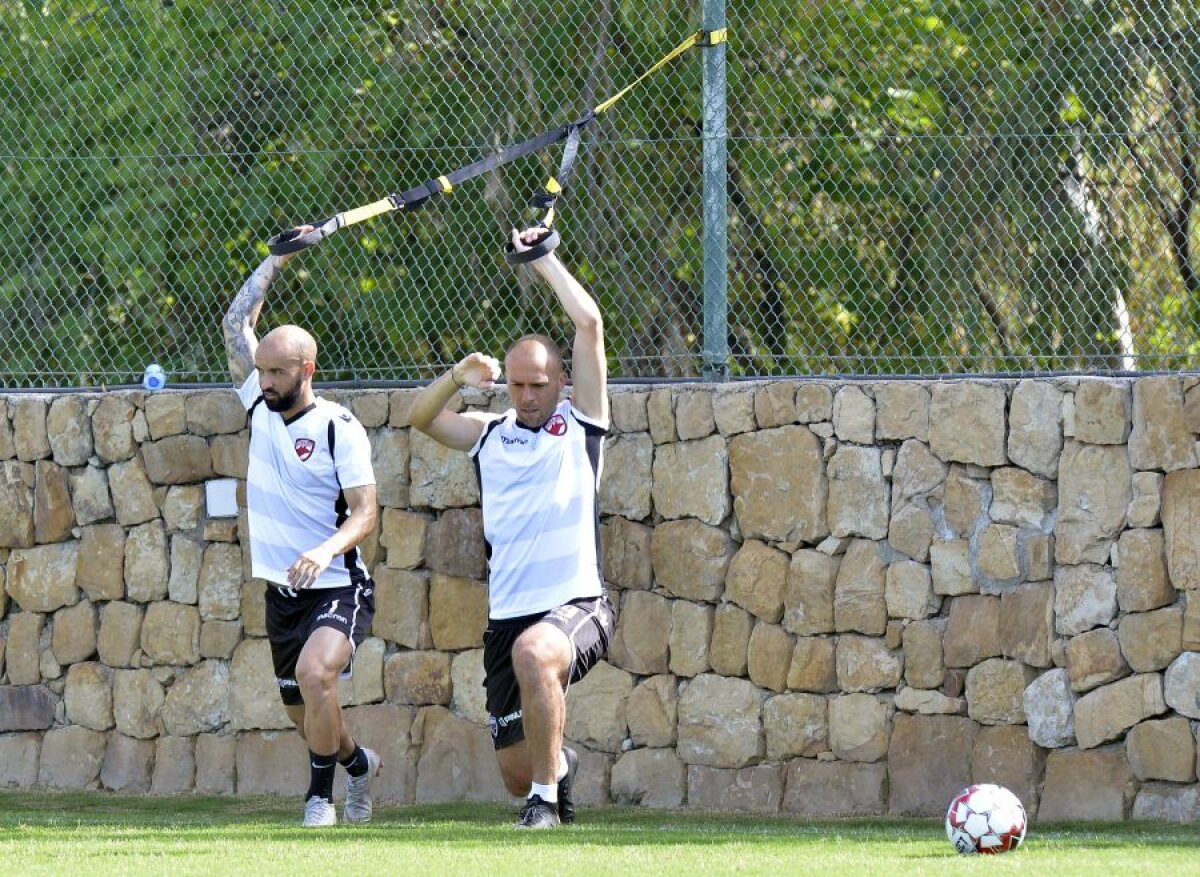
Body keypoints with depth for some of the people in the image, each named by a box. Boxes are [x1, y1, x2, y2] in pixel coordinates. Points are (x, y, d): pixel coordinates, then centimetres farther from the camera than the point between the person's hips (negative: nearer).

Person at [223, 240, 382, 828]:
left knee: (314, 673, -31)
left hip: (337, 586, -7)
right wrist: (277, 261, 6)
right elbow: (237, 324, 7)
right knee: (304, 715, 13)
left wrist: (324, 552, -32)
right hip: (282, 591, 7)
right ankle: (358, 762, 44)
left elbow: (364, 513, -15)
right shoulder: (260, 408, 4)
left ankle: (321, 793, -17)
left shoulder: (339, 428, -12)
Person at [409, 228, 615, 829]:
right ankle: (557, 764, 43)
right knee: (515, 772, 5)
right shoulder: (488, 435, 15)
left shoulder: (579, 423, 4)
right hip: (508, 616, 5)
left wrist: (543, 260, 3)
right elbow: (420, 417, 6)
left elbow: (589, 323, -3)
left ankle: (546, 800, -29)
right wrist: (457, 379, -10)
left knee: (533, 651, -40)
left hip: (577, 609, -5)